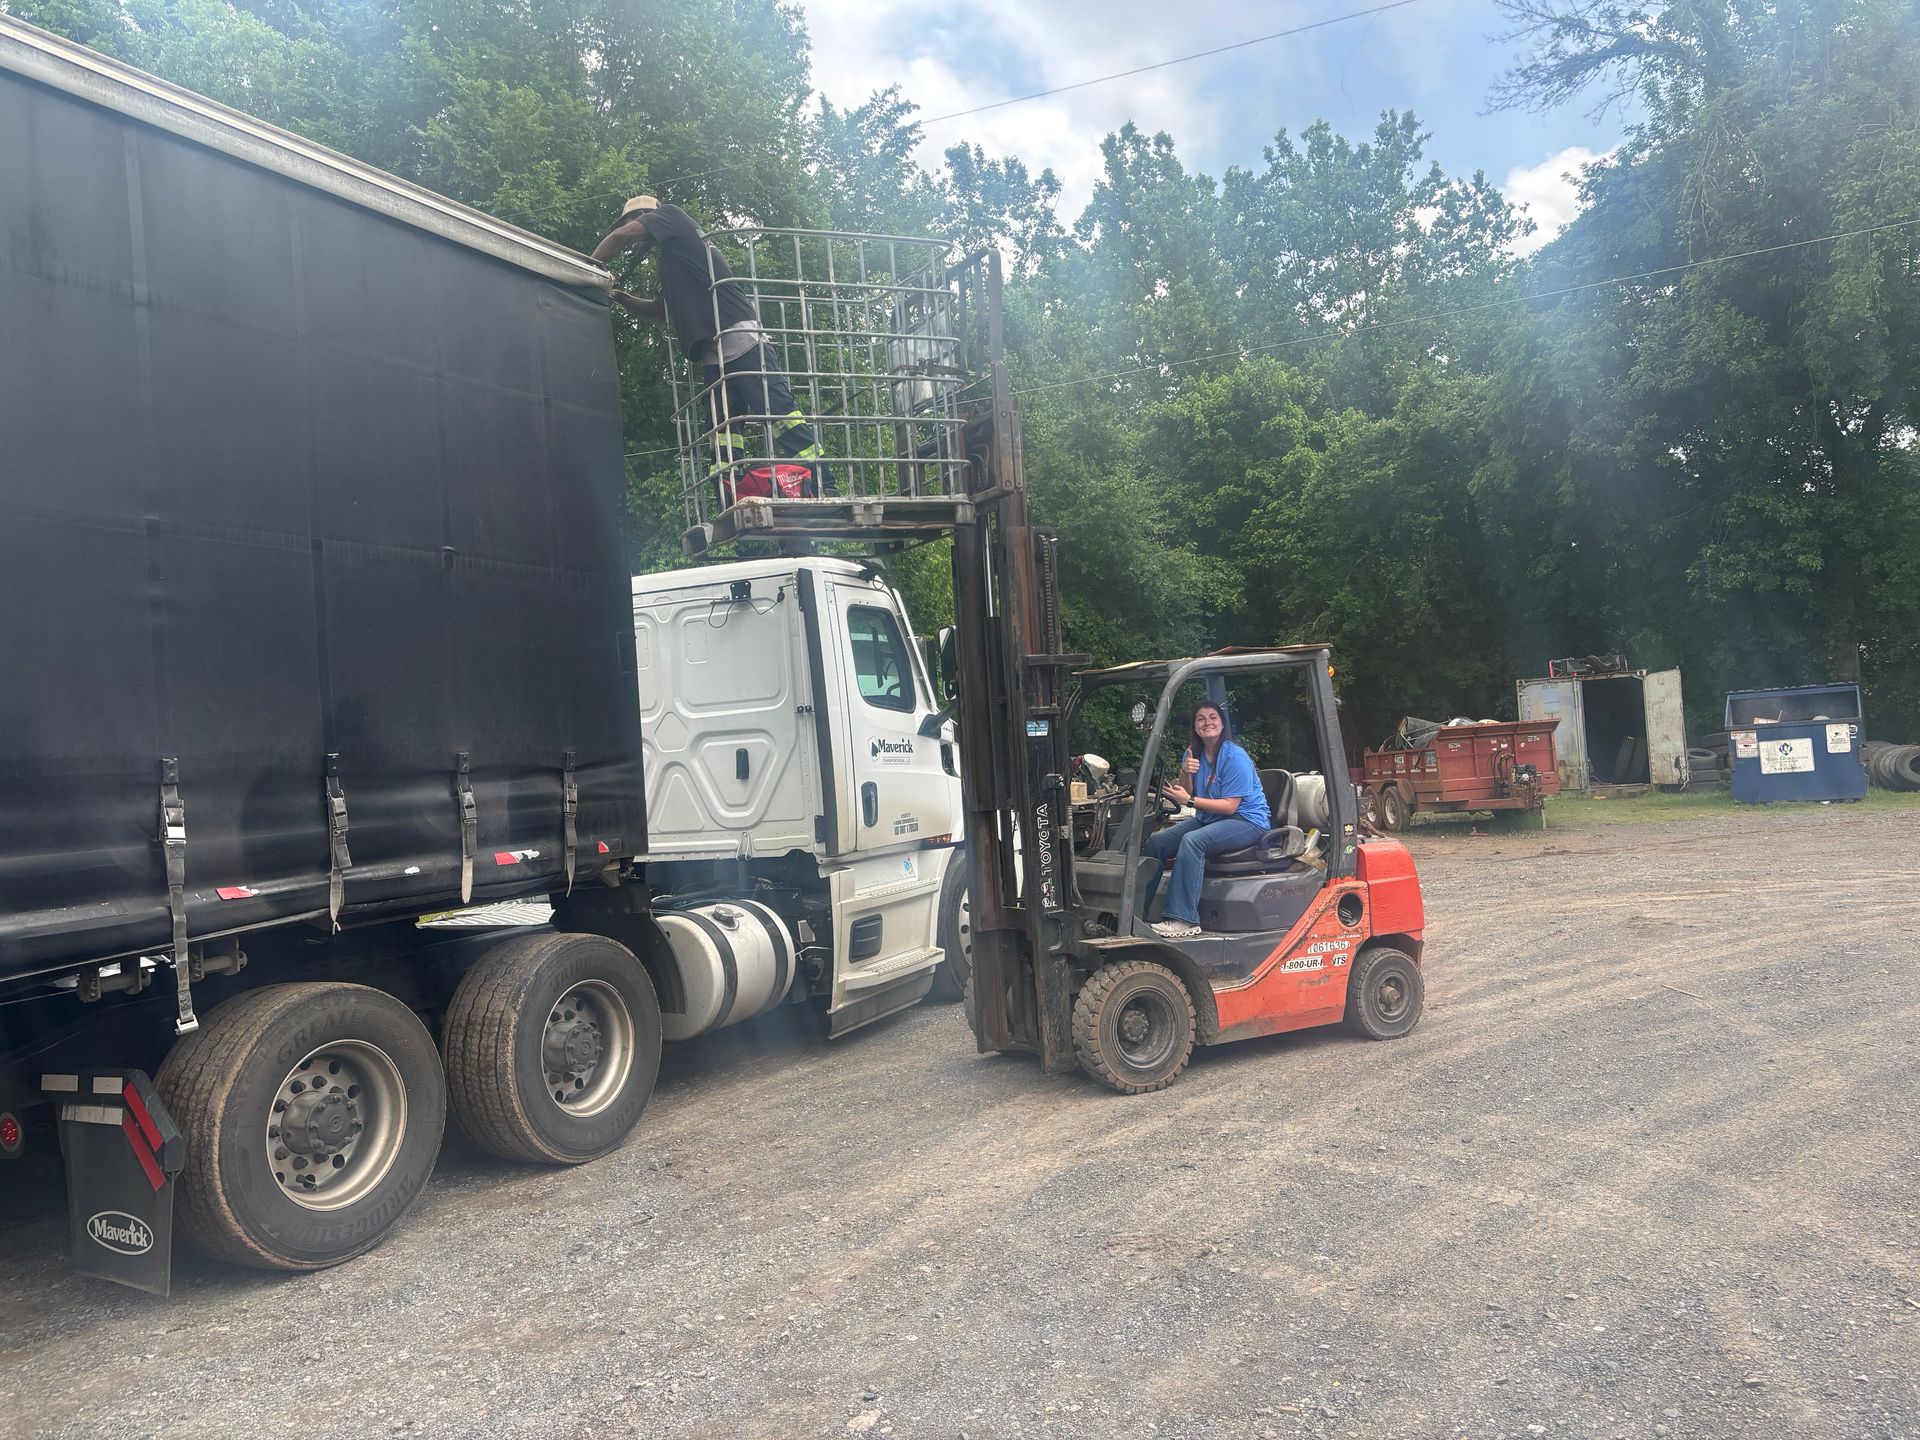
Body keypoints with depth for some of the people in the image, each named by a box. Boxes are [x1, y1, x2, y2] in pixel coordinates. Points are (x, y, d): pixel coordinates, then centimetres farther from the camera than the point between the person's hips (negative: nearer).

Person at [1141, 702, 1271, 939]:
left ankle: (1183, 920, -36)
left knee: (1192, 841, -34)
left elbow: (1229, 806, -19)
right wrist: (1185, 773, -16)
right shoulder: (1194, 753, 7)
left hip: (1247, 820, -8)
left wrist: (1190, 800, -24)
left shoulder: (1234, 757, -15)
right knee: (1155, 841, -9)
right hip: (1208, 819, 8)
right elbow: (1184, 793, 4)